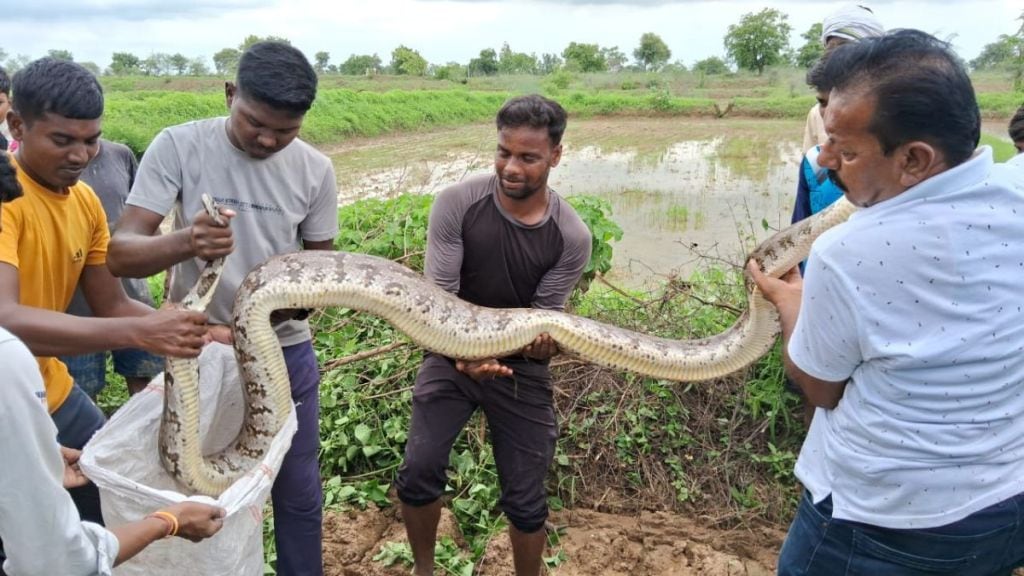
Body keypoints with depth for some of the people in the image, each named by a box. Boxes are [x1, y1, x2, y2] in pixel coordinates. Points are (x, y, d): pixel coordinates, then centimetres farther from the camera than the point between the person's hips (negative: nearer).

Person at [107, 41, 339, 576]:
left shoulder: (315, 169, -6)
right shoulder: (178, 146, -13)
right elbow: (121, 253, -18)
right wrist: (185, 242, -40)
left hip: (284, 349, 2)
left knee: (298, 492, 13)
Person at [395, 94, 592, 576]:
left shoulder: (571, 236, -16)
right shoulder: (456, 204, -17)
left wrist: (544, 343, -35)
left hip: (522, 368, 0)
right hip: (453, 354, 0)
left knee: (525, 499, 6)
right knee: (418, 472, -6)